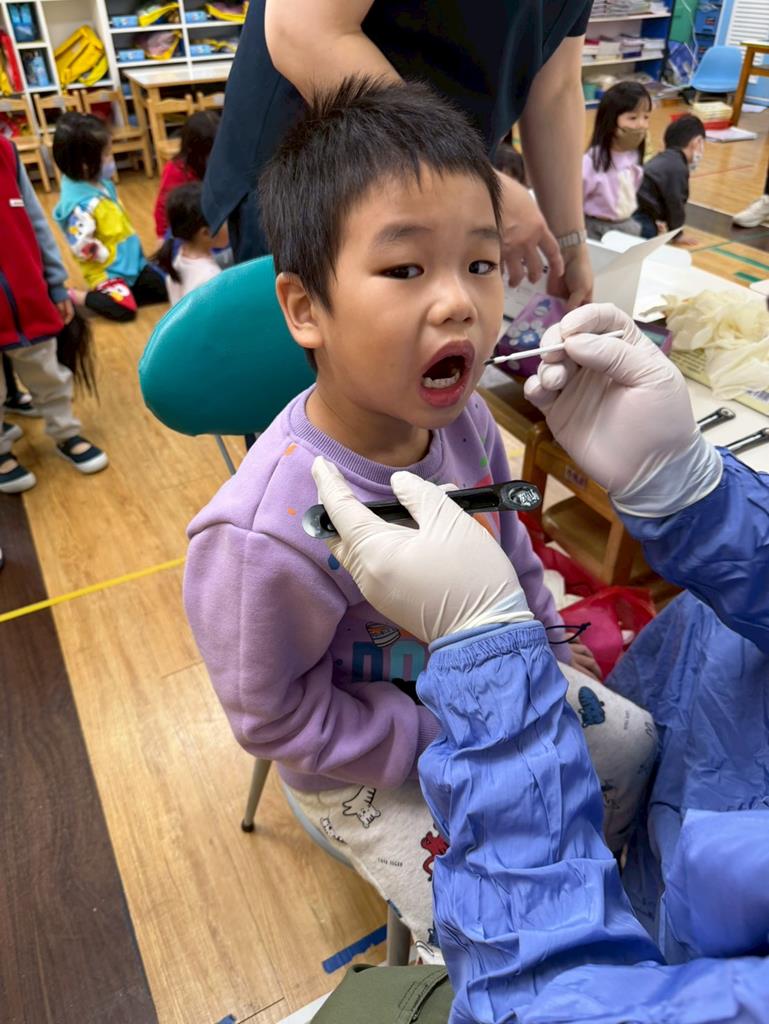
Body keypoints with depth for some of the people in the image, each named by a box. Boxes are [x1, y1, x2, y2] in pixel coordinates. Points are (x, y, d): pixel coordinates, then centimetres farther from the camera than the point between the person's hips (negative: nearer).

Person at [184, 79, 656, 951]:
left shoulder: (463, 422, -18)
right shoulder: (262, 537, -38)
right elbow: (281, 722, -24)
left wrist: (546, 649, 4)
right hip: (364, 767, -5)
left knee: (634, 740, 17)